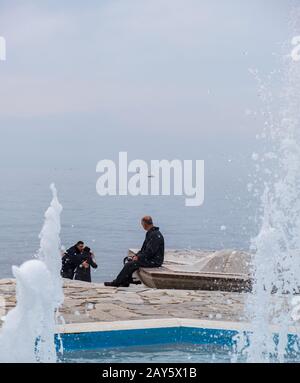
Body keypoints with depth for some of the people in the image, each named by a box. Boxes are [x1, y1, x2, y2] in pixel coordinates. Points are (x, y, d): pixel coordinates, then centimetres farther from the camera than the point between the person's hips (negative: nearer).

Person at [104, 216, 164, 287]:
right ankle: (125, 283, 0)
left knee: (130, 265, -15)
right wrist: (137, 255, 7)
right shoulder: (150, 233, 15)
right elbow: (144, 248, 22)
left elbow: (150, 252, -24)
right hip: (149, 259, 10)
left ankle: (117, 283, -6)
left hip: (154, 261, -10)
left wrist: (139, 257, -15)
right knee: (130, 263, 3)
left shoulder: (156, 235, -19)